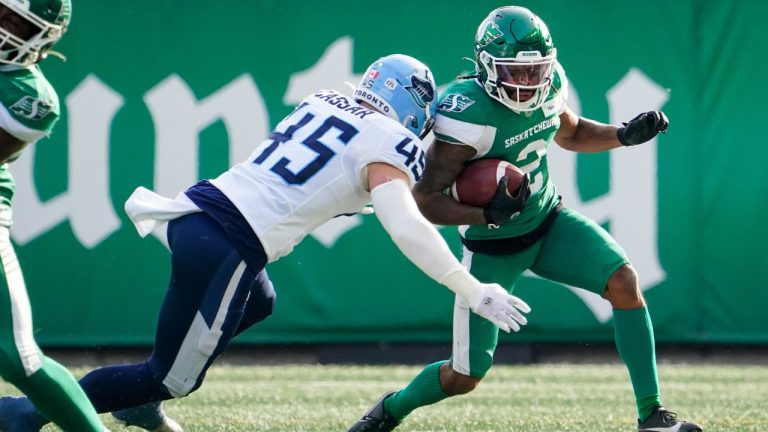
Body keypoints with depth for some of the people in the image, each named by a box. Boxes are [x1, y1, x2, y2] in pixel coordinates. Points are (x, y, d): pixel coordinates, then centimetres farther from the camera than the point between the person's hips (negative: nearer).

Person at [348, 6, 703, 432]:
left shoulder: (549, 83, -9)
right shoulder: (467, 115, -30)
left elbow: (570, 133, 14)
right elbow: (424, 200, -26)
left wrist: (624, 135, -3)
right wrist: (488, 215, -39)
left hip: (549, 221, 5)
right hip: (493, 247, -5)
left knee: (624, 282, -19)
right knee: (465, 377, 0)